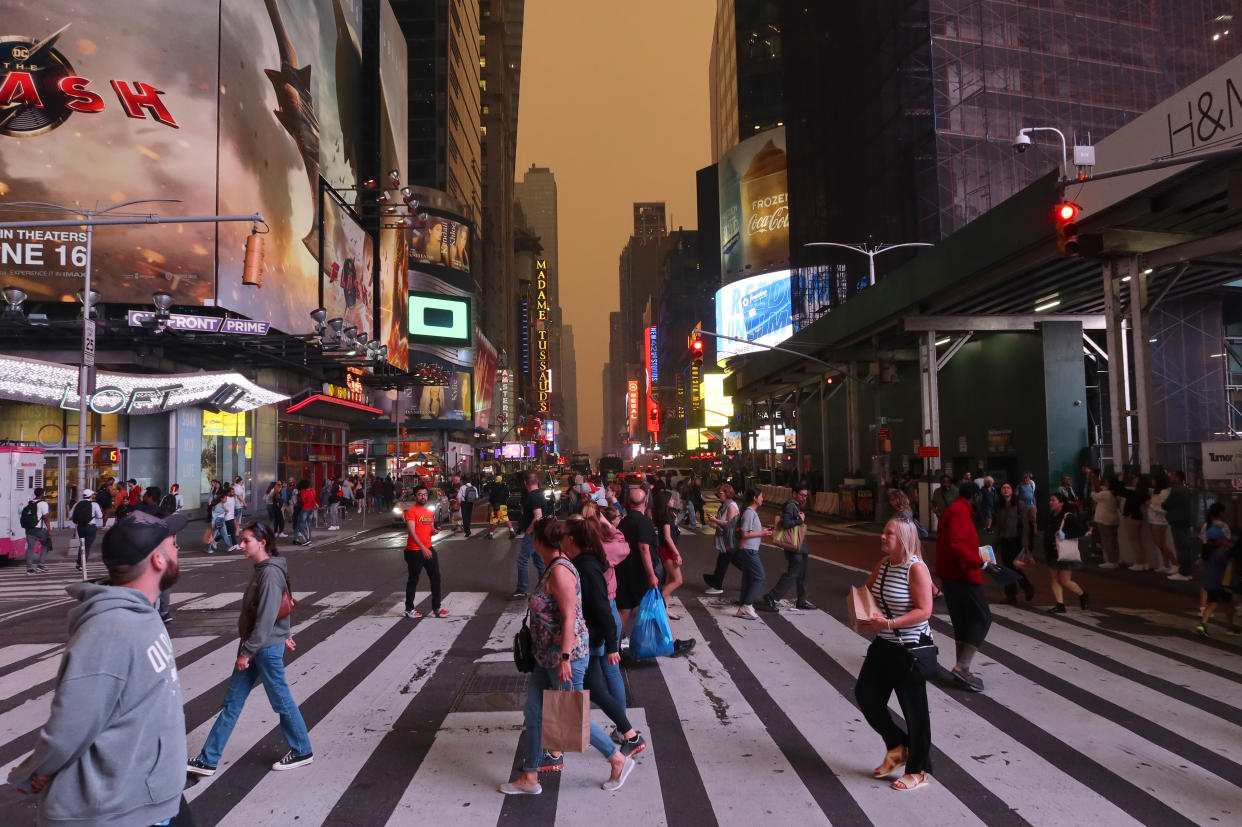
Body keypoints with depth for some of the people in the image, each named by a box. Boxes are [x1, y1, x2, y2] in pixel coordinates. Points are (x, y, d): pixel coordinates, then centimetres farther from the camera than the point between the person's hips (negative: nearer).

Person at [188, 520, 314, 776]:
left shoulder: (271, 573, -21)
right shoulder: (261, 569, 9)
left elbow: (266, 618, -23)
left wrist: (247, 652, -20)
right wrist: (282, 635, 22)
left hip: (267, 649, -9)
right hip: (254, 646, 9)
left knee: (281, 701, 5)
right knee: (232, 701, 12)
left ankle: (302, 752, 22)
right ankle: (207, 760, 20)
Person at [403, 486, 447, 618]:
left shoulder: (429, 512, 13)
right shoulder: (411, 511, -11)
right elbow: (411, 532, -21)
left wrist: (434, 531, 1)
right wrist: (423, 548, -29)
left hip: (429, 549, 7)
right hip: (414, 551, -7)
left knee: (436, 577, 5)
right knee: (413, 580, 4)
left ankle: (436, 608, 13)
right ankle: (409, 609, 17)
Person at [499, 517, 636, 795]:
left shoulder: (560, 571, -22)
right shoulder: (550, 568, 7)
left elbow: (569, 617, -25)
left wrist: (565, 658, -26)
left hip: (564, 656, -10)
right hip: (546, 656, 10)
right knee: (534, 713, 13)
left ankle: (619, 760, 20)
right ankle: (530, 778, 26)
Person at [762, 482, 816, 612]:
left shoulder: (797, 506, 16)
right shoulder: (790, 506, -16)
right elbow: (785, 523, -29)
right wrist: (800, 520, -21)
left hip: (800, 548, 11)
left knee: (802, 575, 17)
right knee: (791, 575, -9)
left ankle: (801, 602, 27)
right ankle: (770, 598, -4)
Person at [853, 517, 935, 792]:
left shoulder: (916, 568, -19)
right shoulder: (882, 565, 4)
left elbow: (924, 611, -23)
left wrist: (889, 624, -29)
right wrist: (864, 617, -2)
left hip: (911, 648, -8)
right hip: (883, 645, 8)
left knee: (914, 708, 5)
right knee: (865, 694, 10)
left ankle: (918, 771, 23)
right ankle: (898, 746, 31)